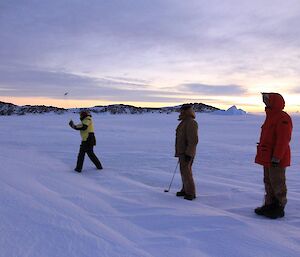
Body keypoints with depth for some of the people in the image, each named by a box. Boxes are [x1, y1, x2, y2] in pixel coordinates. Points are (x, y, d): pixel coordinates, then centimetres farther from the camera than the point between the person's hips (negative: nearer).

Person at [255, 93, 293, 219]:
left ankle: (279, 208, 9)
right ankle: (269, 205, 25)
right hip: (267, 158, 10)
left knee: (277, 183, -1)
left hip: (276, 159, -10)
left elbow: (283, 140, -22)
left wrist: (276, 157, -24)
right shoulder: (271, 117, 16)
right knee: (269, 182, 15)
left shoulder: (283, 118, -16)